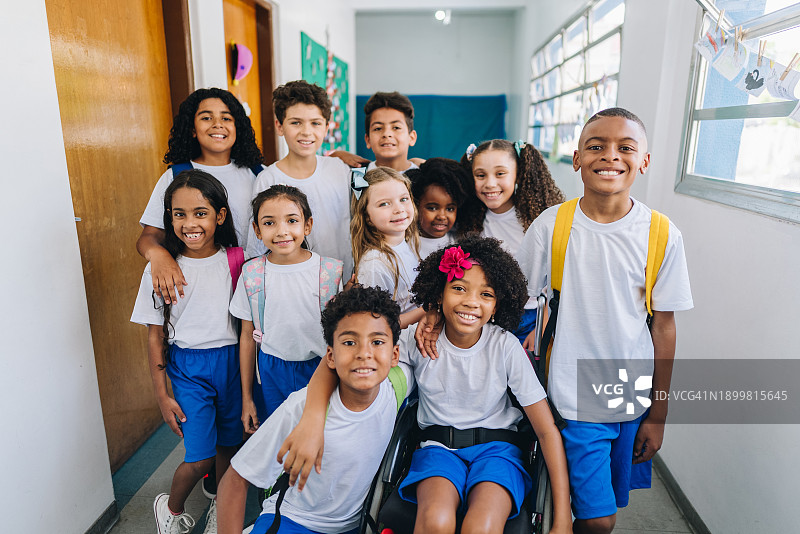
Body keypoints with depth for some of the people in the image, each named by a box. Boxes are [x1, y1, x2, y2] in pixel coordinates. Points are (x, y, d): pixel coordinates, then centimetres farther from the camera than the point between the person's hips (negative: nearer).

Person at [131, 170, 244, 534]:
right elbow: (155, 336, -3)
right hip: (188, 366, -2)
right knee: (200, 457, -3)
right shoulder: (161, 268, -8)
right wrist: (162, 395, -2)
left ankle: (219, 504, 43)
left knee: (228, 443, 14)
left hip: (231, 360, 2)